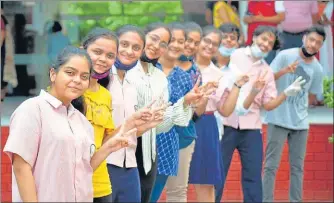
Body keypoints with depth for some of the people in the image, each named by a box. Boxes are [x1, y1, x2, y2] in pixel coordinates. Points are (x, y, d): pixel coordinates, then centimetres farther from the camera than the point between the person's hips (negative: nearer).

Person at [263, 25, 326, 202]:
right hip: (279, 120, -4)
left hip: (301, 123, 4)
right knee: (271, 165, -5)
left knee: (297, 167, 8)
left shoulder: (317, 69, 5)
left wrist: (299, 109, 9)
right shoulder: (285, 56, -9)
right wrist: (284, 71, -27)